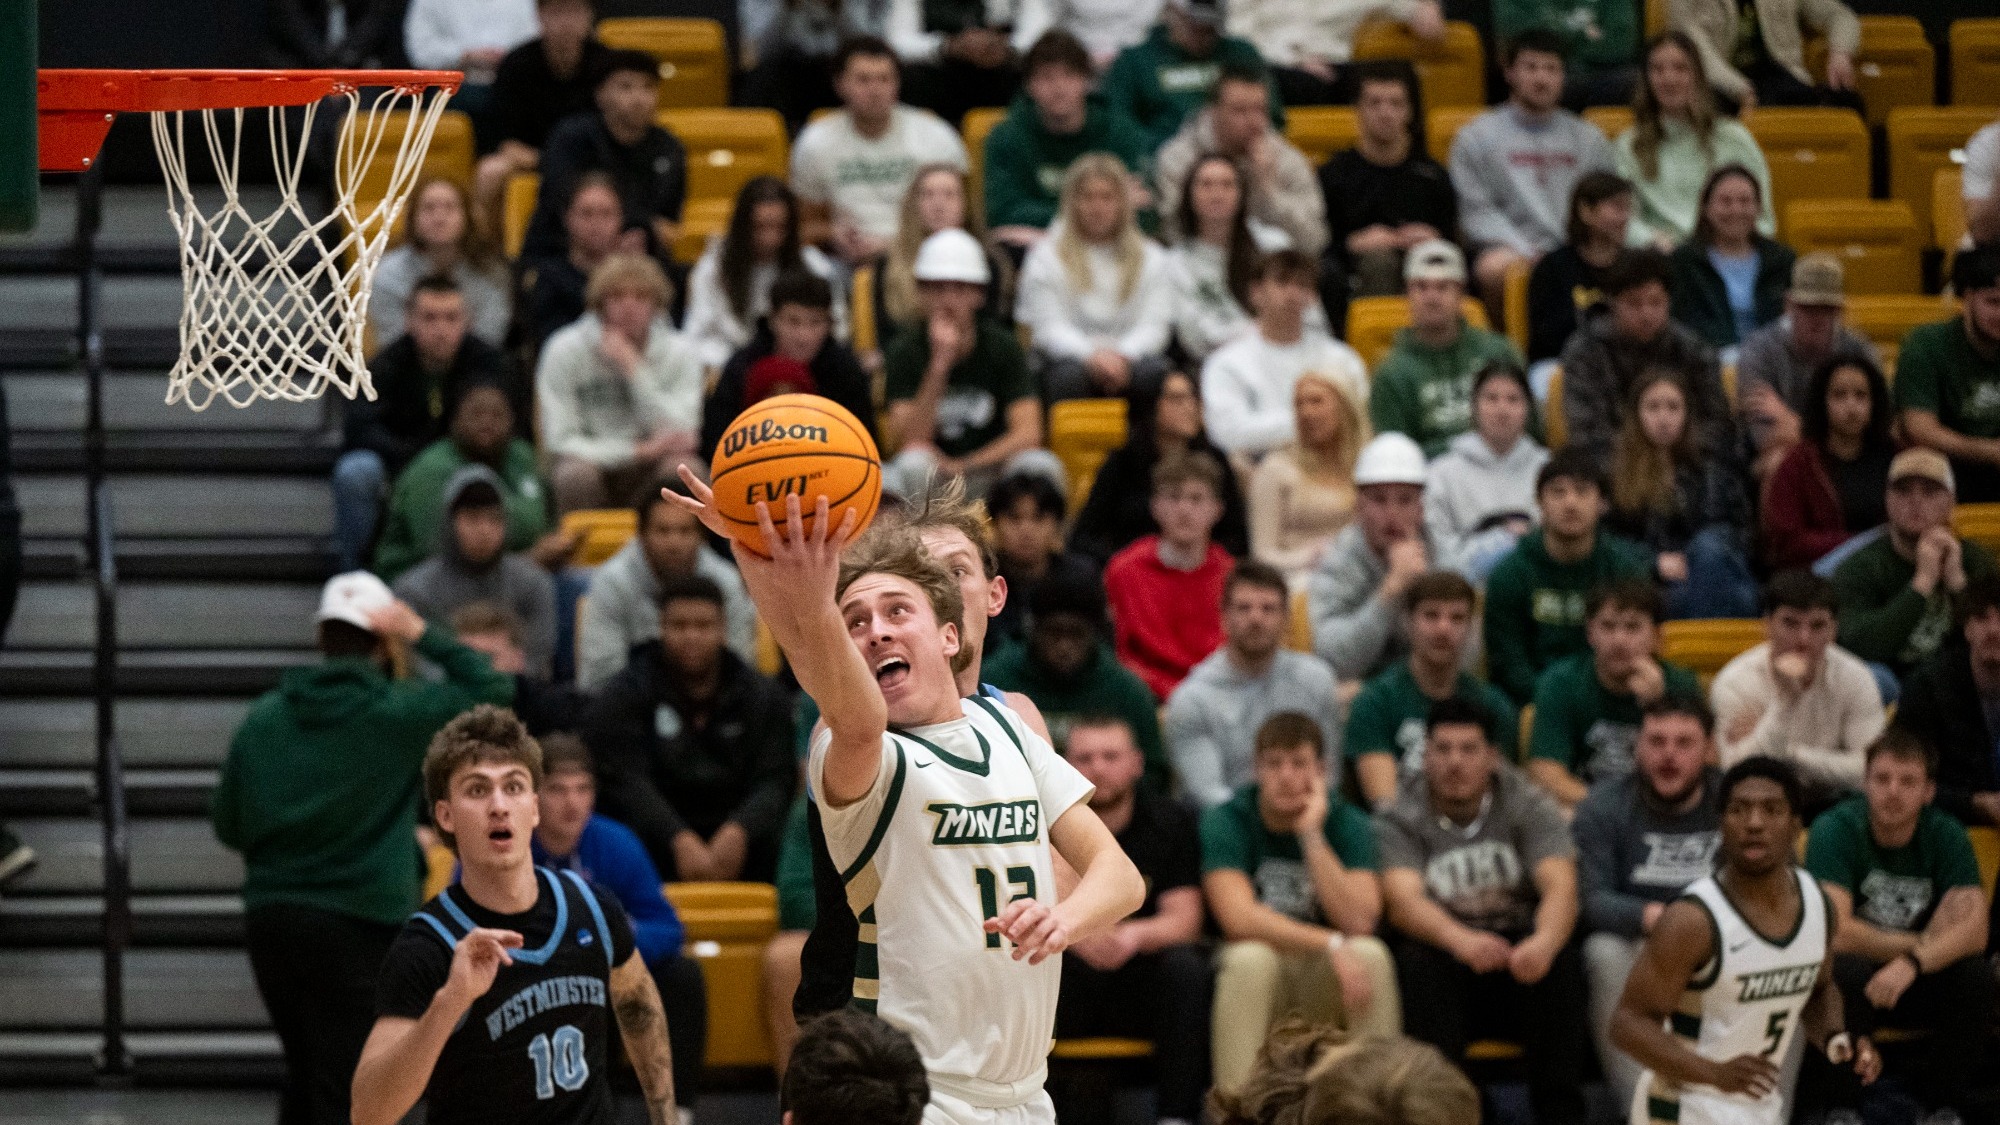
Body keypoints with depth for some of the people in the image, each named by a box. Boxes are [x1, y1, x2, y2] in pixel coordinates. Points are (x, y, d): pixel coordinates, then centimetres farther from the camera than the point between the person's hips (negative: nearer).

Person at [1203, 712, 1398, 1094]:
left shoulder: (1347, 823, -2)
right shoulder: (1225, 823, -7)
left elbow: (1358, 922, -17)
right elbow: (1239, 919, -22)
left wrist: (1312, 835, -20)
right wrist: (1330, 945, -31)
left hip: (1324, 990, 2)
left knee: (1370, 953, -29)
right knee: (1252, 958, -35)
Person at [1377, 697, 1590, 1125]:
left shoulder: (1529, 807, -1)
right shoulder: (1400, 821, -3)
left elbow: (1560, 887, -17)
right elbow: (1403, 900, -21)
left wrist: (1544, 941, -42)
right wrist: (1461, 940, -44)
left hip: (1520, 951, 1)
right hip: (1445, 949, -1)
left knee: (1562, 961, -32)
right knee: (1420, 965, -34)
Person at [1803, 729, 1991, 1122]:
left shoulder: (1945, 835, -7)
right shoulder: (1835, 830, -16)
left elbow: (1974, 930, -18)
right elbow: (1836, 933, -25)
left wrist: (1913, 963, -36)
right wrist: (1920, 945, -18)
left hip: (1917, 986, 3)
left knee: (1974, 973, -26)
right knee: (1847, 970, -36)